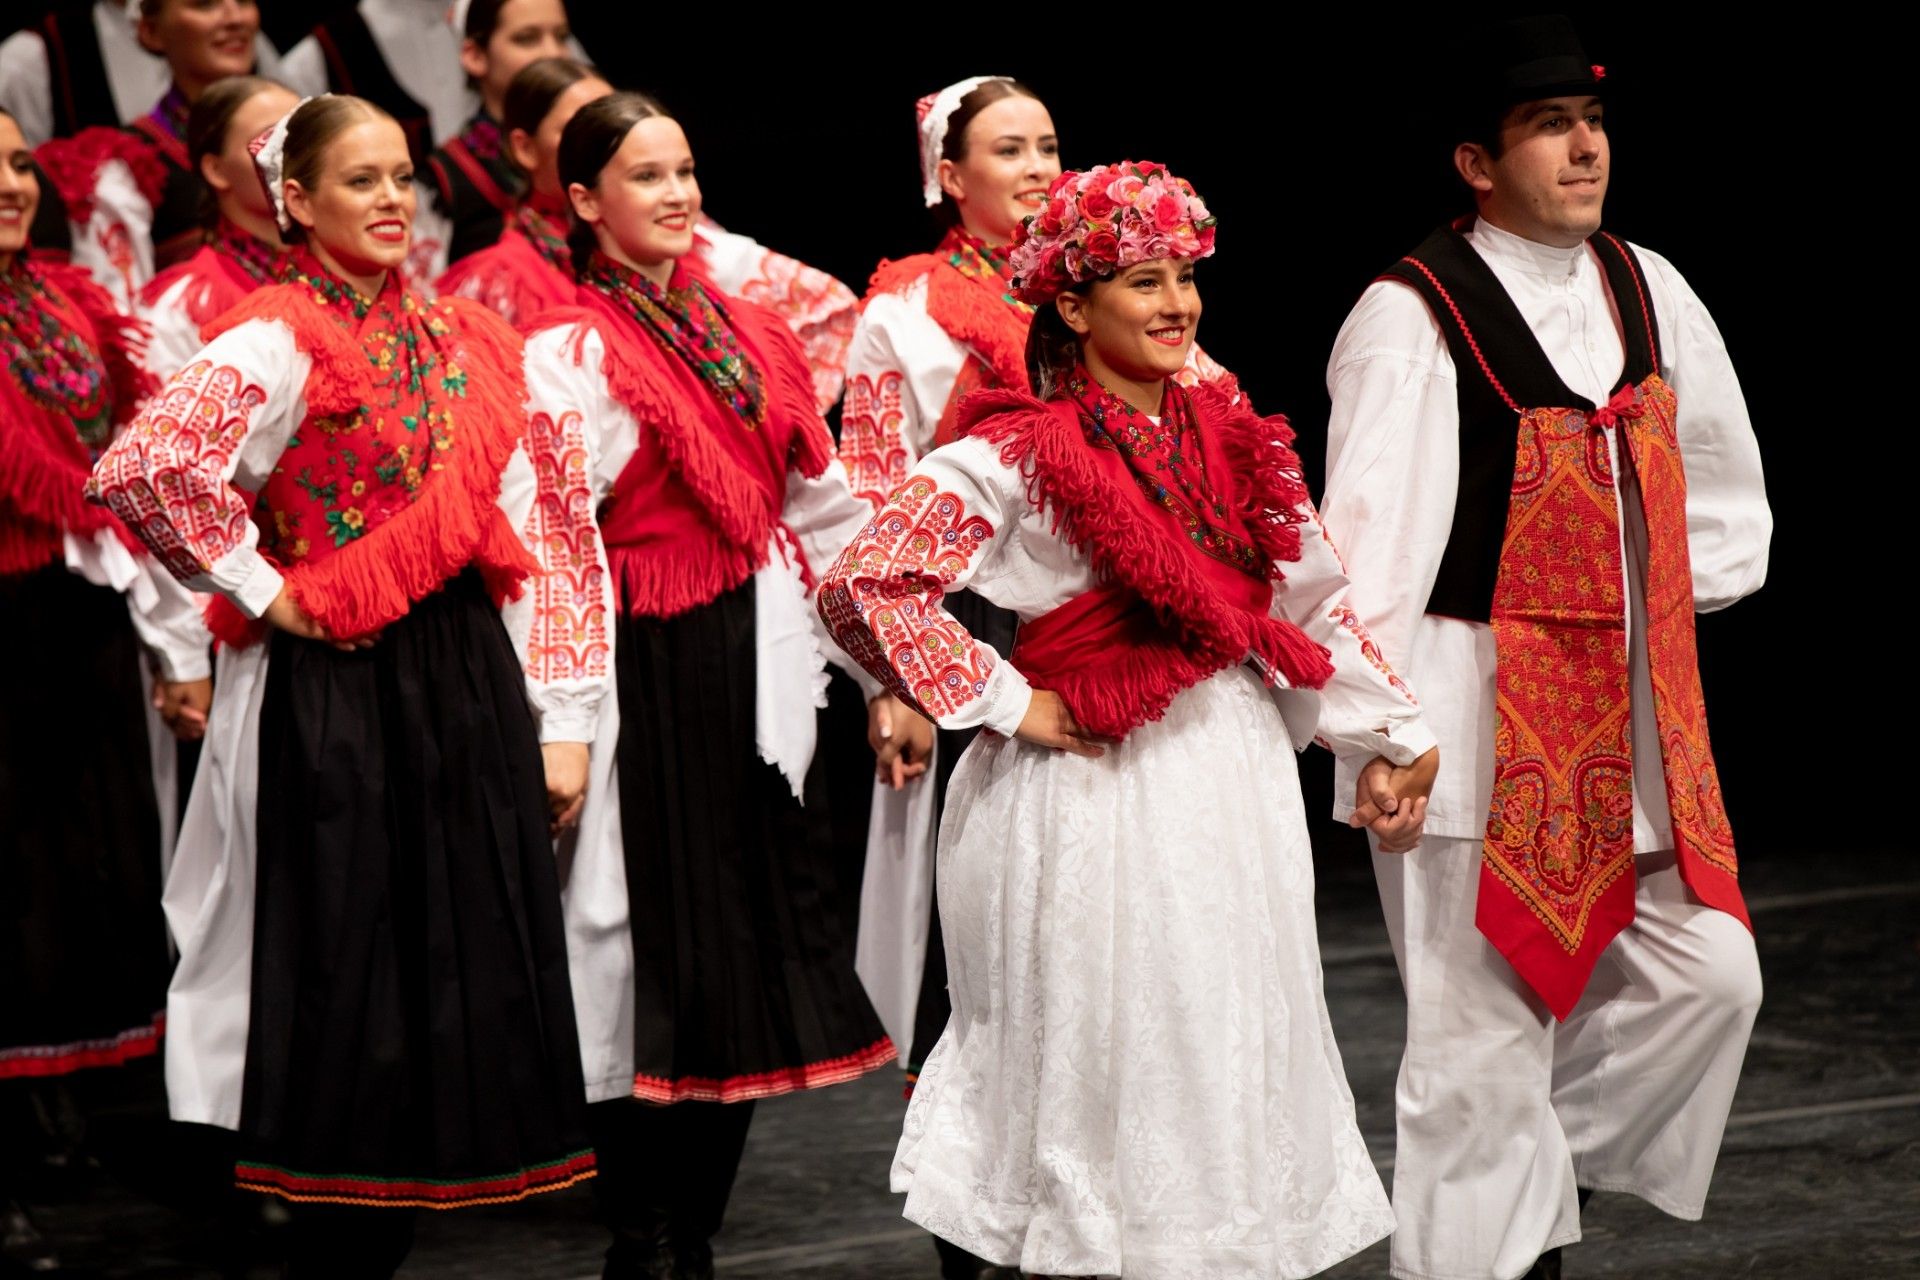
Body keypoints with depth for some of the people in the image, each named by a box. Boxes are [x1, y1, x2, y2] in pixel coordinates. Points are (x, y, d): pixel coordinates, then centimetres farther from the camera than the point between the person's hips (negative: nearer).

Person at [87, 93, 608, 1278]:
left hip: (470, 684, 6)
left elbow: (530, 537, 11)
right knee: (354, 989, -1)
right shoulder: (279, 343, -8)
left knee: (467, 984, 6)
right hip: (338, 695, -6)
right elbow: (141, 468, -24)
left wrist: (560, 721, 5)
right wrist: (262, 591, -14)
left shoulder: (465, 340, 12)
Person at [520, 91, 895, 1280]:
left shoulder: (751, 331, 13)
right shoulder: (569, 353, -7)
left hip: (762, 668, 6)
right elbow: (553, 545, -14)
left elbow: (824, 510, 17)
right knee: (657, 942, -3)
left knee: (757, 943, 8)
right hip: (655, 674, -6)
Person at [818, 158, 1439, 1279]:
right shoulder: (1017, 457, -10)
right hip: (1099, 796, -6)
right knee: (1102, 1063, 1)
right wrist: (1006, 702, -13)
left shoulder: (1231, 438, 9)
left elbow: (1318, 600, 16)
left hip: (1240, 776, 6)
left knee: (1238, 1052, 12)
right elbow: (863, 589, -16)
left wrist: (1392, 743, 14)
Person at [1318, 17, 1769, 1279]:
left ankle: (1547, 1172, 25)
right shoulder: (1415, 316, -12)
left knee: (1710, 978, 5)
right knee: (1485, 1032, -3)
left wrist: (1660, 618, 14)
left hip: (1632, 703, 7)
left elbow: (1724, 486, 22)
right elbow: (1369, 537, -16)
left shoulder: (1647, 292, 8)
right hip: (1482, 705, -7)